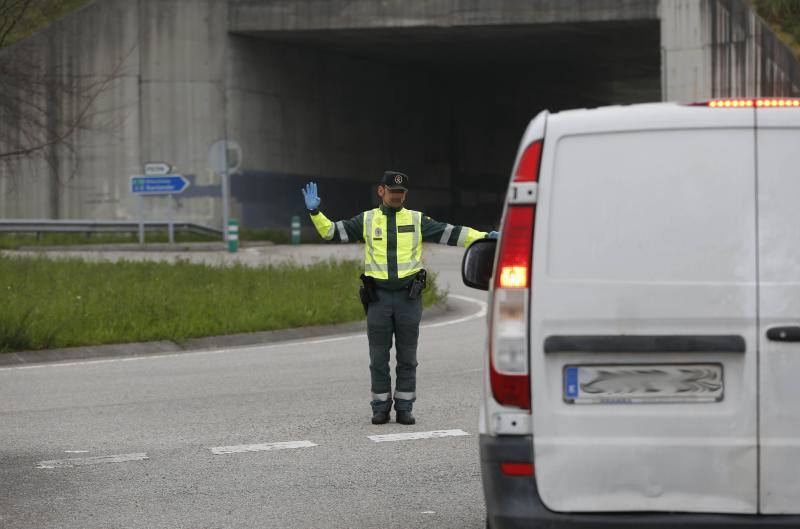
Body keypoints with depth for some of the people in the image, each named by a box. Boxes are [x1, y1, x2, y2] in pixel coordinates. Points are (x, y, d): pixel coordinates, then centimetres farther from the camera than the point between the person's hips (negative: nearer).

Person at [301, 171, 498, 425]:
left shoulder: (417, 220, 8)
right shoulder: (367, 220, 8)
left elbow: (450, 233, 4)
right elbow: (332, 231, 6)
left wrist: (484, 237, -4)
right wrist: (315, 212, -8)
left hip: (408, 296, 0)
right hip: (378, 297, 0)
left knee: (407, 356, 3)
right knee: (379, 357, 3)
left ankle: (404, 407, 10)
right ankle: (380, 408, 11)